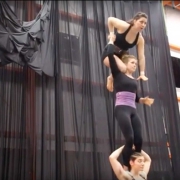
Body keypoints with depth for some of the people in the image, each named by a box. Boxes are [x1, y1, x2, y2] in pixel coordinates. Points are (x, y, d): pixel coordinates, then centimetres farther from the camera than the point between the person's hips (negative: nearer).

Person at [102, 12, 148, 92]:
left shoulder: (140, 39, -14)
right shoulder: (124, 26, -26)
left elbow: (141, 57, -16)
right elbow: (110, 20, -9)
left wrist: (142, 73, -22)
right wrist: (111, 33, -11)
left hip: (120, 55, 6)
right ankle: (111, 78, 0)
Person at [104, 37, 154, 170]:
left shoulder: (134, 80, 23)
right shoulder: (118, 74, 5)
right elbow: (110, 54, -6)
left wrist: (143, 100, 7)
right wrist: (111, 40, 8)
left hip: (133, 111, 7)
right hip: (121, 109, -6)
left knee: (139, 140, -5)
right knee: (130, 139, -18)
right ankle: (126, 169, -7)